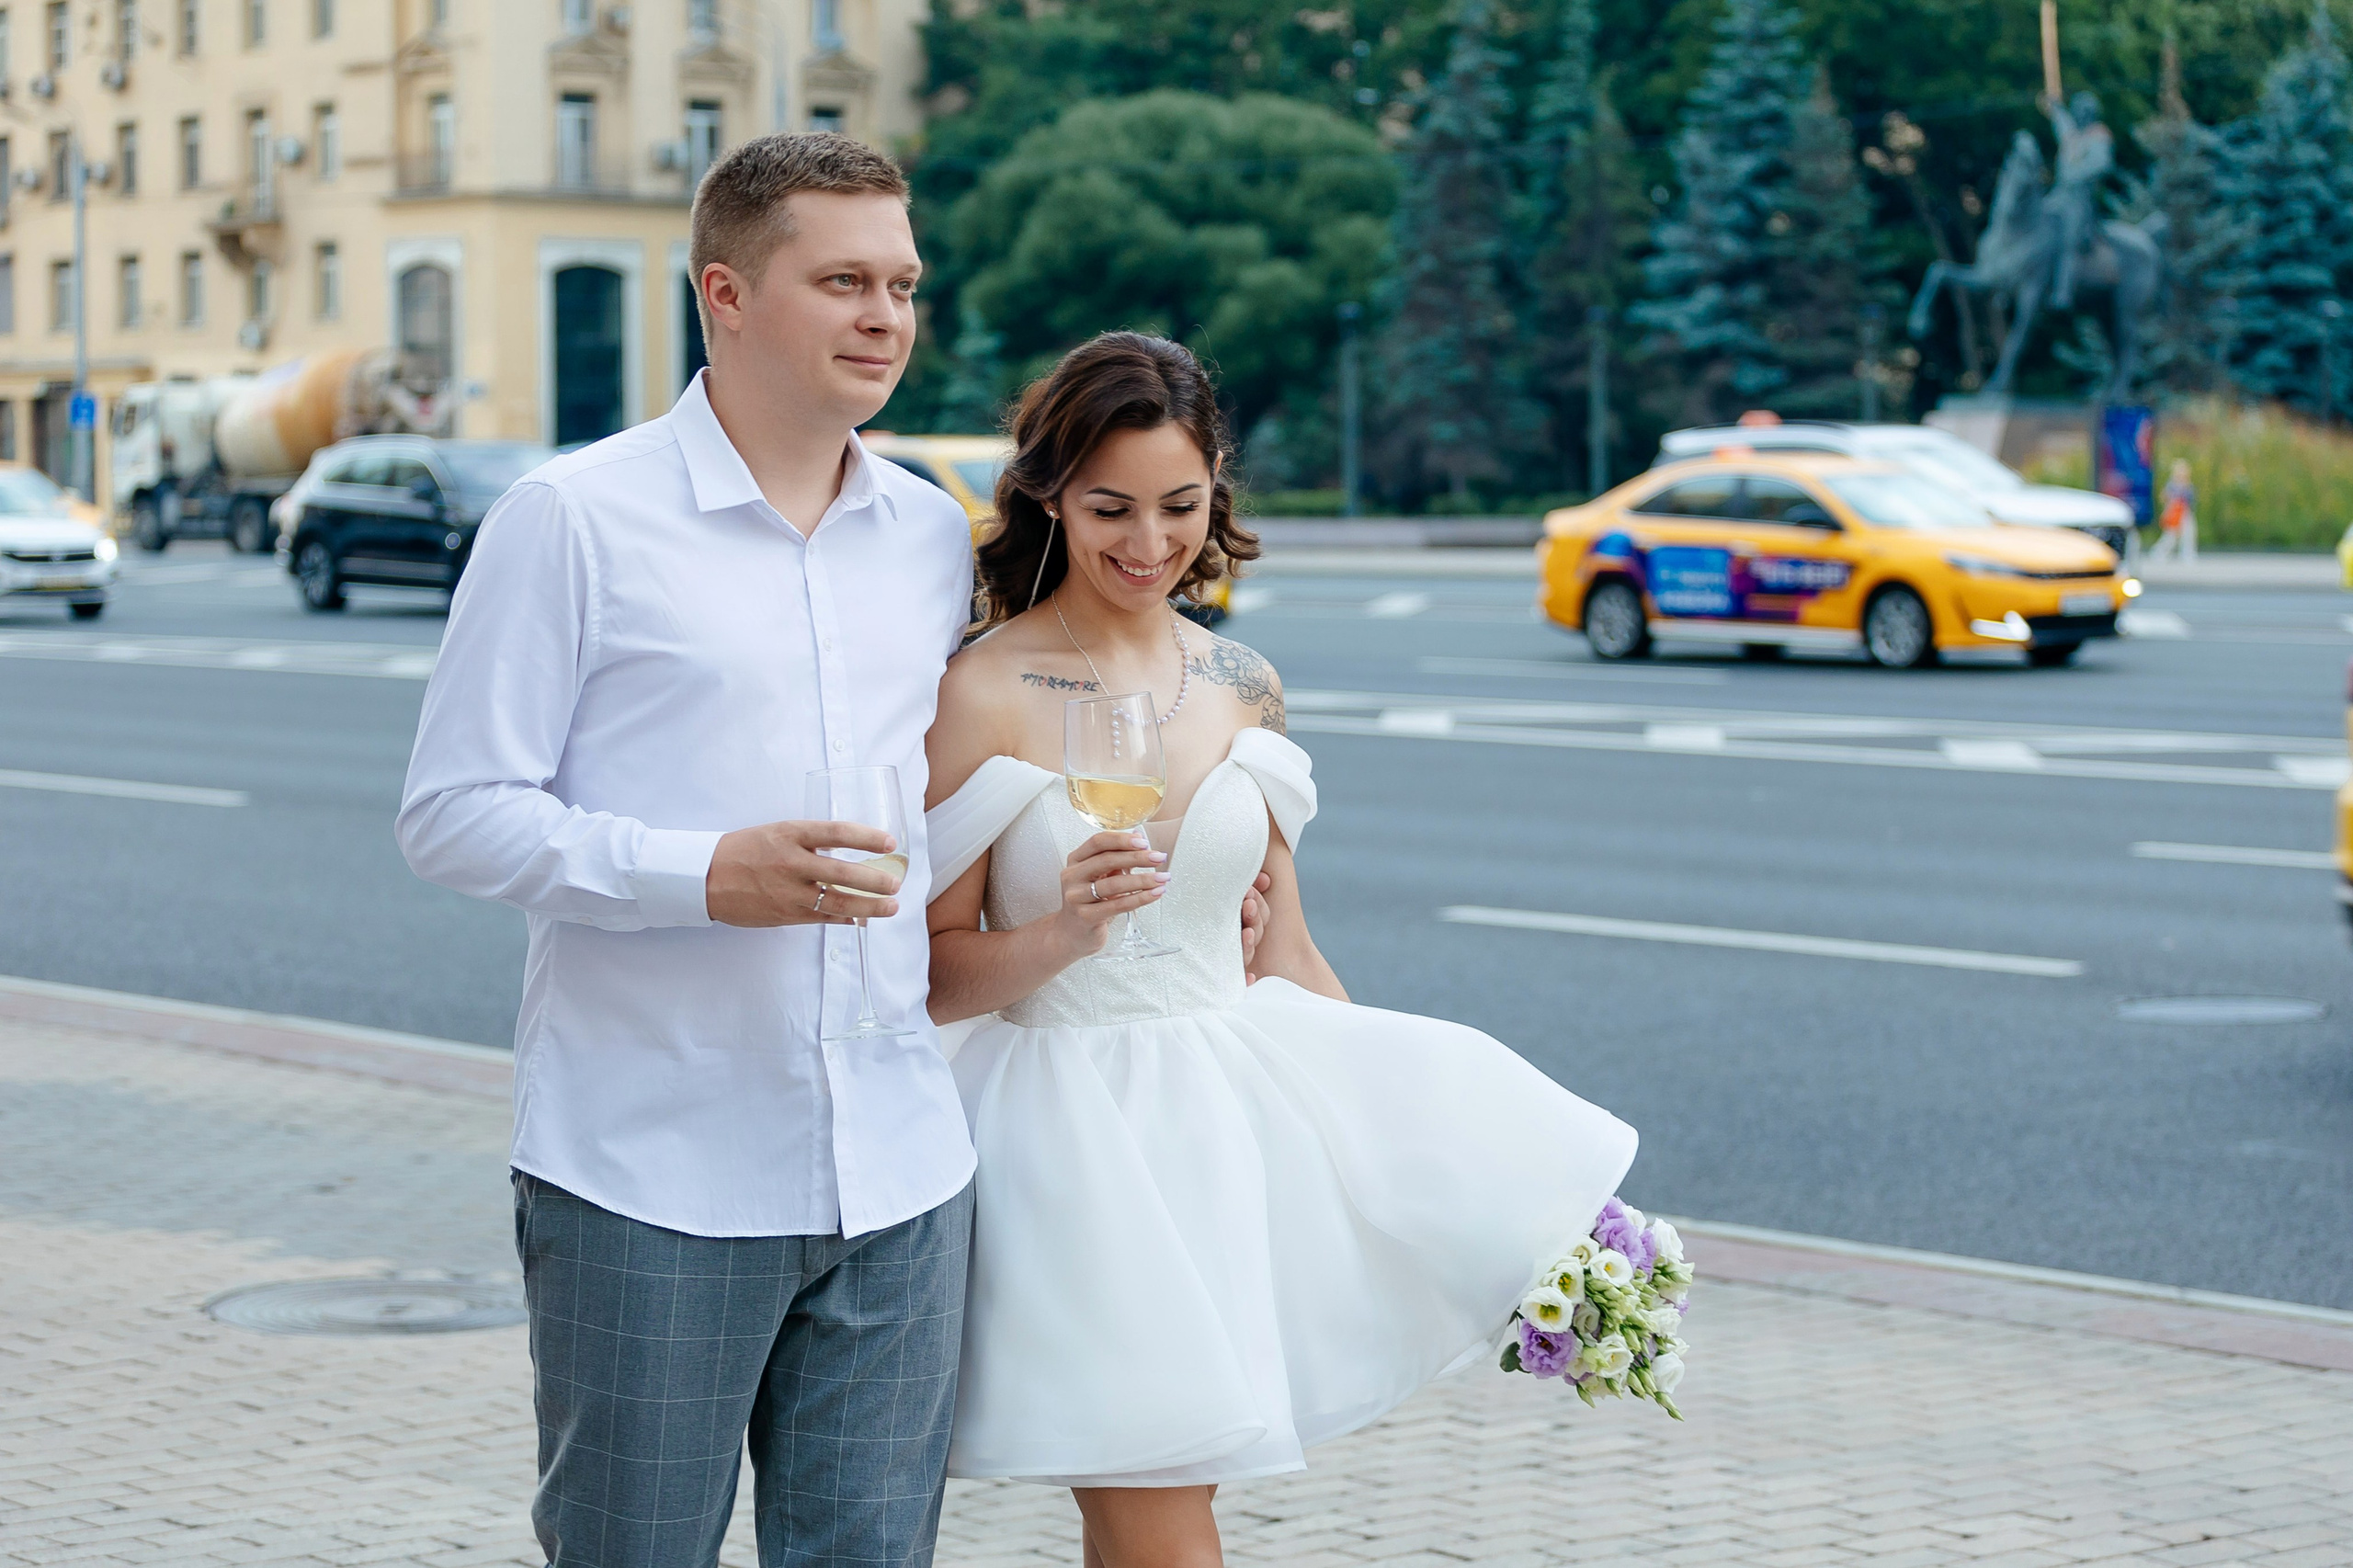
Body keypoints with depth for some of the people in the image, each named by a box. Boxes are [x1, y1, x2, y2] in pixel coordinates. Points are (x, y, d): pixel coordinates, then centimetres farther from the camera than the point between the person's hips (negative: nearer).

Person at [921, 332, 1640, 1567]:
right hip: (1077, 1121, -5)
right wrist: (1065, 929, -24)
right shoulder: (981, 697, -9)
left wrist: (1421, 1147, 12)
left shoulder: (1241, 688, 6)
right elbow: (937, 976, -6)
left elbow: (1281, 953, 13)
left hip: (1238, 1093, 5)